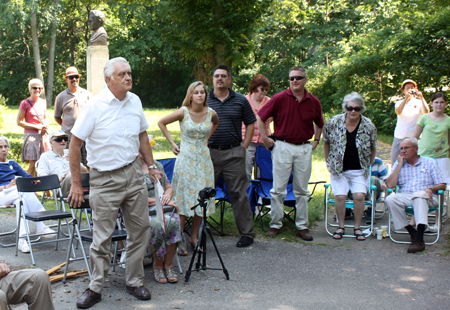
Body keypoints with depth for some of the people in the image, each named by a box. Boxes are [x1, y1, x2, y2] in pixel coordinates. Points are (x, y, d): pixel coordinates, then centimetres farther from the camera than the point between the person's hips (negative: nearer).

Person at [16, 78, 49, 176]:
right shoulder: (25, 103, -4)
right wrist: (36, 126, -10)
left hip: (43, 135, 5)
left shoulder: (43, 102, 13)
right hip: (31, 135, -5)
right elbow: (19, 122, -5)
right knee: (33, 164, -11)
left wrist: (46, 126, 3)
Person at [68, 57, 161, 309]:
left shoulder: (135, 101, 5)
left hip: (133, 173, 5)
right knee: (102, 237, 0)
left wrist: (151, 166, 15)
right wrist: (76, 184, -8)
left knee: (141, 229, 8)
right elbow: (75, 145, -8)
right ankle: (96, 288, 14)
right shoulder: (95, 106, -12)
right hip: (105, 179, -5)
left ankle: (135, 282, 23)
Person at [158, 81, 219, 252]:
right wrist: (172, 143, 0)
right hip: (186, 159, -4)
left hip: (203, 159, 4)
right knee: (183, 198, -3)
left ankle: (194, 237, 17)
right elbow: (161, 122, 2)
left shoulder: (211, 113, 1)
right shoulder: (183, 112, -8)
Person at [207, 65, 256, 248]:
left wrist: (244, 146, 3)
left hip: (234, 153, -1)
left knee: (239, 194, 2)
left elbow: (250, 124, 11)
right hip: (209, 152, 1)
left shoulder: (240, 101, 6)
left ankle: (247, 233, 10)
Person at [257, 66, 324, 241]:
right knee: (278, 189, 0)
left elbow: (319, 123, 24)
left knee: (302, 190, 8)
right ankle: (275, 224, 12)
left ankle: (302, 226, 16)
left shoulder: (314, 102, 5)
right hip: (283, 146, -3)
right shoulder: (280, 98, -5)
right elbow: (260, 117, 1)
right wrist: (265, 138, 0)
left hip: (304, 149, 3)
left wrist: (316, 140, 15)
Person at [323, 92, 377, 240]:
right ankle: (341, 227, 7)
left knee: (359, 196, -11)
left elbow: (373, 148, 8)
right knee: (340, 196, -11)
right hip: (338, 169, 0)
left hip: (359, 170, 0)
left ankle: (357, 227, 6)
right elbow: (326, 142, 8)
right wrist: (328, 162, 9)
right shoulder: (334, 122, -8)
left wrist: (368, 166, 8)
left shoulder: (369, 126, -7)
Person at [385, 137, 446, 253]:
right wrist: (400, 165, 3)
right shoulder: (398, 164, 20)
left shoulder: (430, 162, 15)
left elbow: (442, 185, 9)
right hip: (404, 196, 2)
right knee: (390, 199, -30)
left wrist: (430, 188, -13)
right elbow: (390, 185, 3)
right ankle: (412, 231, -21)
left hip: (426, 198, -2)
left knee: (419, 195, -39)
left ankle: (419, 239, -45)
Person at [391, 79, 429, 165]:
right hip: (399, 137, 1)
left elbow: (426, 112, -14)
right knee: (395, 162, 0)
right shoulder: (399, 103, 6)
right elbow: (398, 112, -16)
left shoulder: (419, 102, 5)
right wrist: (406, 98, -27)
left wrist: (421, 97, -23)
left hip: (415, 137, -1)